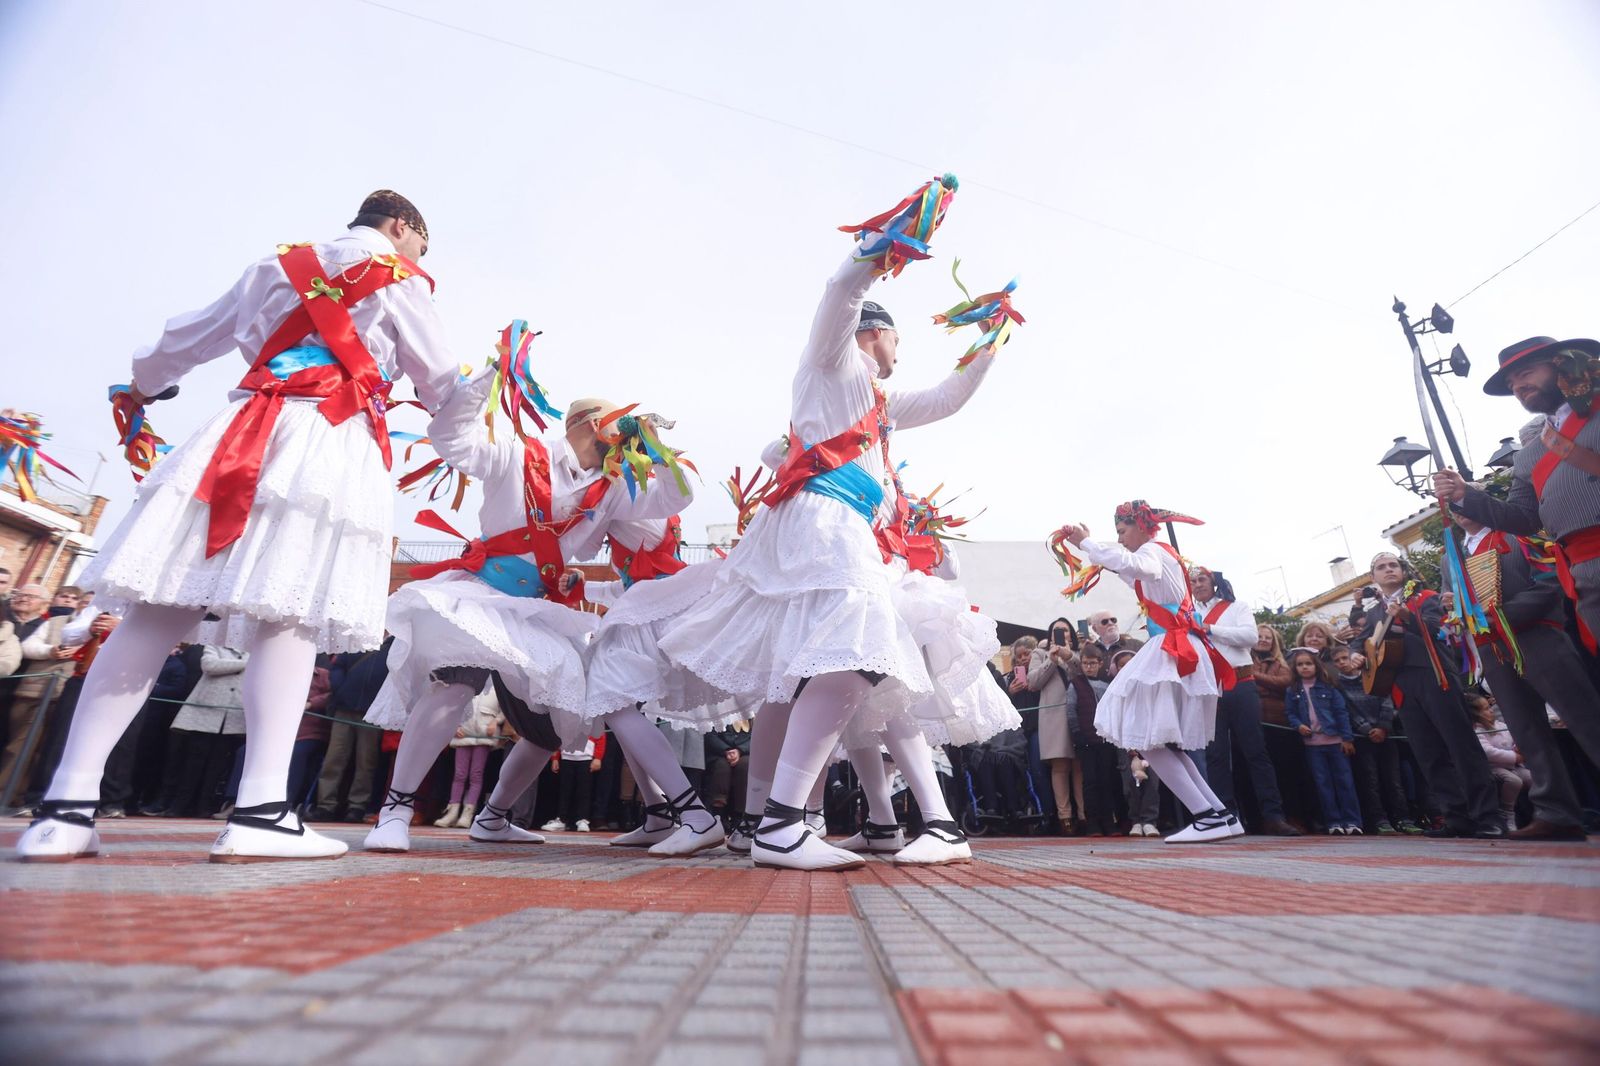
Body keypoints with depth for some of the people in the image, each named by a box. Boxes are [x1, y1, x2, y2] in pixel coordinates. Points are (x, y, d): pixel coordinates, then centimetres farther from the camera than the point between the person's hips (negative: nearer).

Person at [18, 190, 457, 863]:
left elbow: (192, 335, 33)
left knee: (161, 610, 1)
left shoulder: (282, 264, 25)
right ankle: (261, 809, -17)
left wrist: (145, 381, 50)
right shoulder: (401, 279, 10)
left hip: (246, 434, 5)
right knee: (289, 613, -13)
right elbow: (440, 385, 11)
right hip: (335, 446, -5)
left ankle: (68, 803, 1)